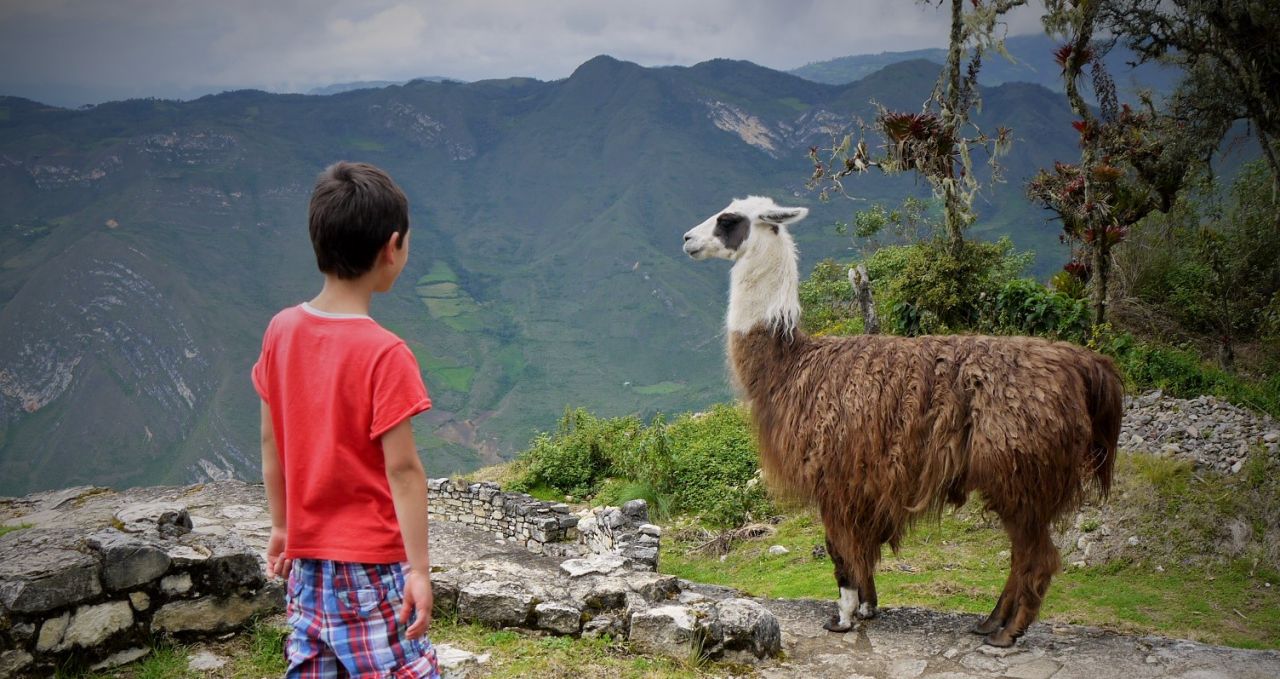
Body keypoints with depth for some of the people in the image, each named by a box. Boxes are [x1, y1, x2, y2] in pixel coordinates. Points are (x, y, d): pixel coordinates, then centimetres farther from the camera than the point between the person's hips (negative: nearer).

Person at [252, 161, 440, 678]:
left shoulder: (281, 331, 0)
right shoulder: (384, 354, -19)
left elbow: (270, 443, 8)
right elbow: (402, 468, -17)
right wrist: (419, 568, -12)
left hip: (307, 559, 7)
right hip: (370, 563, -7)